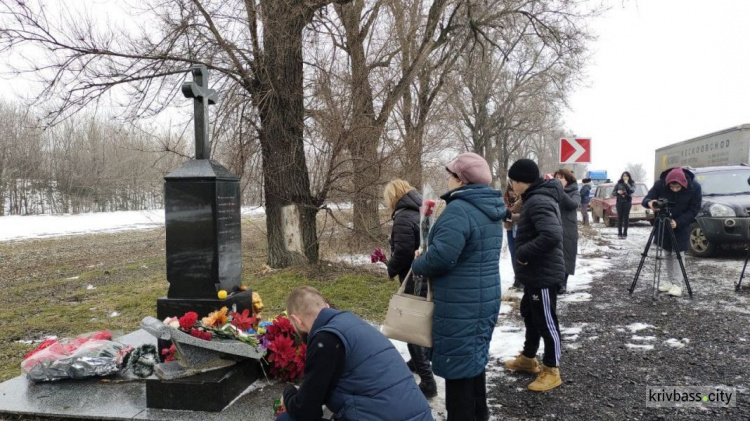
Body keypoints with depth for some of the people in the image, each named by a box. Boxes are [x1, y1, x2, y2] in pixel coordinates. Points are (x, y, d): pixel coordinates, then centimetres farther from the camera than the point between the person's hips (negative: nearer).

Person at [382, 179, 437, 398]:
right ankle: (419, 362, 42)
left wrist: (391, 268, -4)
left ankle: (427, 382, 0)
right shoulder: (421, 212, 11)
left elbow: (403, 252, -23)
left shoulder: (403, 218, -17)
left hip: (415, 281, -9)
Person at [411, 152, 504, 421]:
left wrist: (417, 265, -7)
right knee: (475, 359, 22)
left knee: (457, 365, 3)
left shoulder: (459, 209, -20)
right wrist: (424, 260, 12)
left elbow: (442, 256, -27)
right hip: (485, 299, 10)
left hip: (461, 304, -10)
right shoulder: (490, 210, 11)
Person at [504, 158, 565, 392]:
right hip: (535, 271, 11)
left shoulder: (539, 201, -23)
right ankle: (528, 358, 39)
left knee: (546, 320, 2)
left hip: (544, 273, -11)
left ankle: (551, 371, 17)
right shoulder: (537, 198, 10)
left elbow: (552, 236, -36)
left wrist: (523, 253, -26)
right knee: (529, 313, 22)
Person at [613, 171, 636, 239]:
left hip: (627, 202, -1)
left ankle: (625, 233, 2)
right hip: (619, 202, 1)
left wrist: (626, 183, -16)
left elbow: (632, 191, -16)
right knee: (619, 217, 0)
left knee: (626, 217, -3)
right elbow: (613, 193, 7)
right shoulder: (619, 183, 6)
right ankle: (619, 233, 3)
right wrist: (617, 192, -13)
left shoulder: (632, 183, 3)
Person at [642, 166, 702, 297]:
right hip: (664, 222, 2)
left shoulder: (695, 187, -23)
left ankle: (677, 284, -4)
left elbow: (694, 210, -16)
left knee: (678, 253, -7)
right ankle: (669, 281, 15)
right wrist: (649, 203, -43)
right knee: (667, 252, 6)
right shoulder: (660, 184, -22)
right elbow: (646, 199, -18)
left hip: (682, 224, -2)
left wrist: (678, 222, -29)